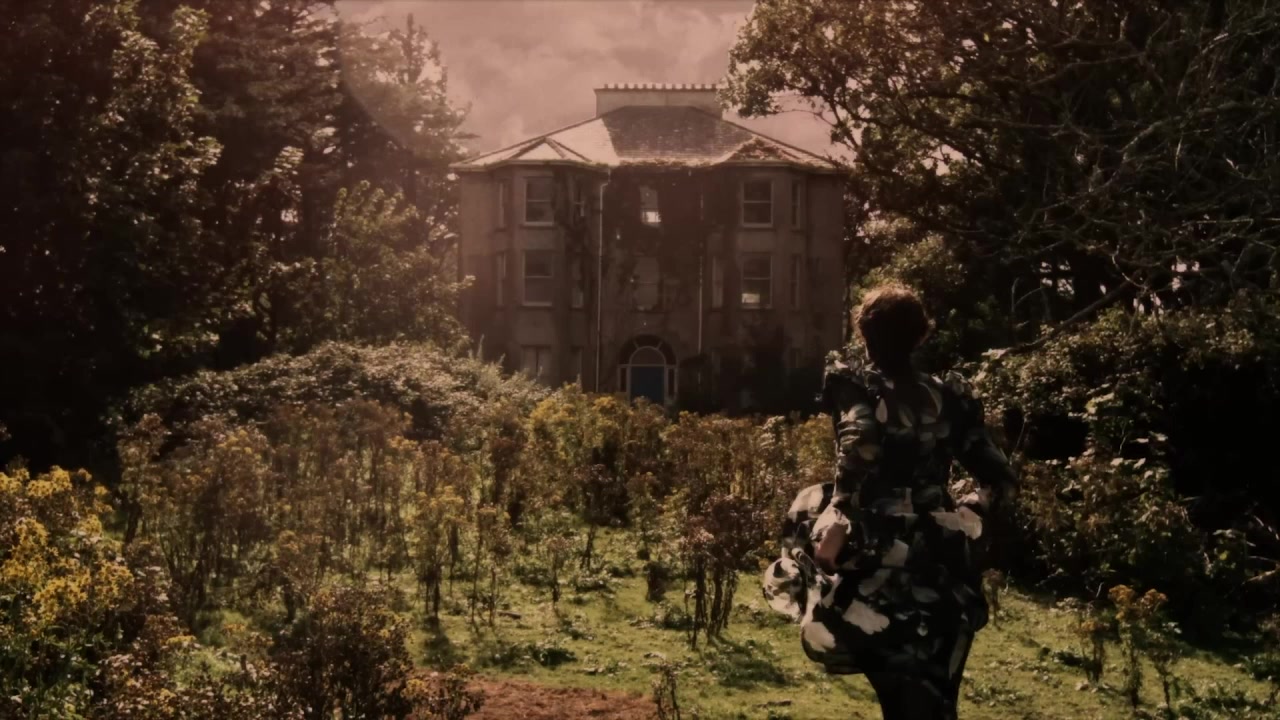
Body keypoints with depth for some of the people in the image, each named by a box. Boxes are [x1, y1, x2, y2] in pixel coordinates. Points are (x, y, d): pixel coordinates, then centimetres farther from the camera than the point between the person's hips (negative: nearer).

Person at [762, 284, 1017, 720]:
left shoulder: (853, 384, -2)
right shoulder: (949, 398, 9)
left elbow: (861, 443, -24)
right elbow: (998, 481, 10)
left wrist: (840, 522, -23)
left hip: (878, 560, -3)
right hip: (938, 565, 4)